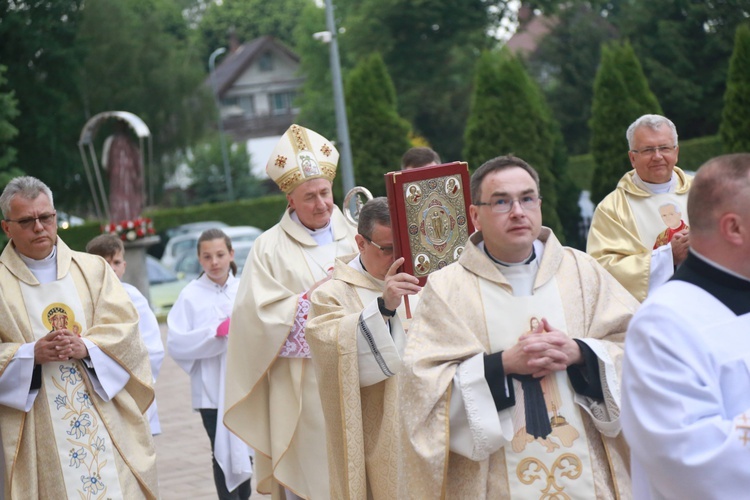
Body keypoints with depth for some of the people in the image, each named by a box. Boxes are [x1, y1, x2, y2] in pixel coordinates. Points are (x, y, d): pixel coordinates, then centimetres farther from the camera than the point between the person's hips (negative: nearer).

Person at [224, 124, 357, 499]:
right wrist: (313, 298, -11)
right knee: (309, 468, -2)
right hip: (300, 385, -3)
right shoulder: (270, 248, 1)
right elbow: (258, 314, -7)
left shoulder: (355, 238, 9)